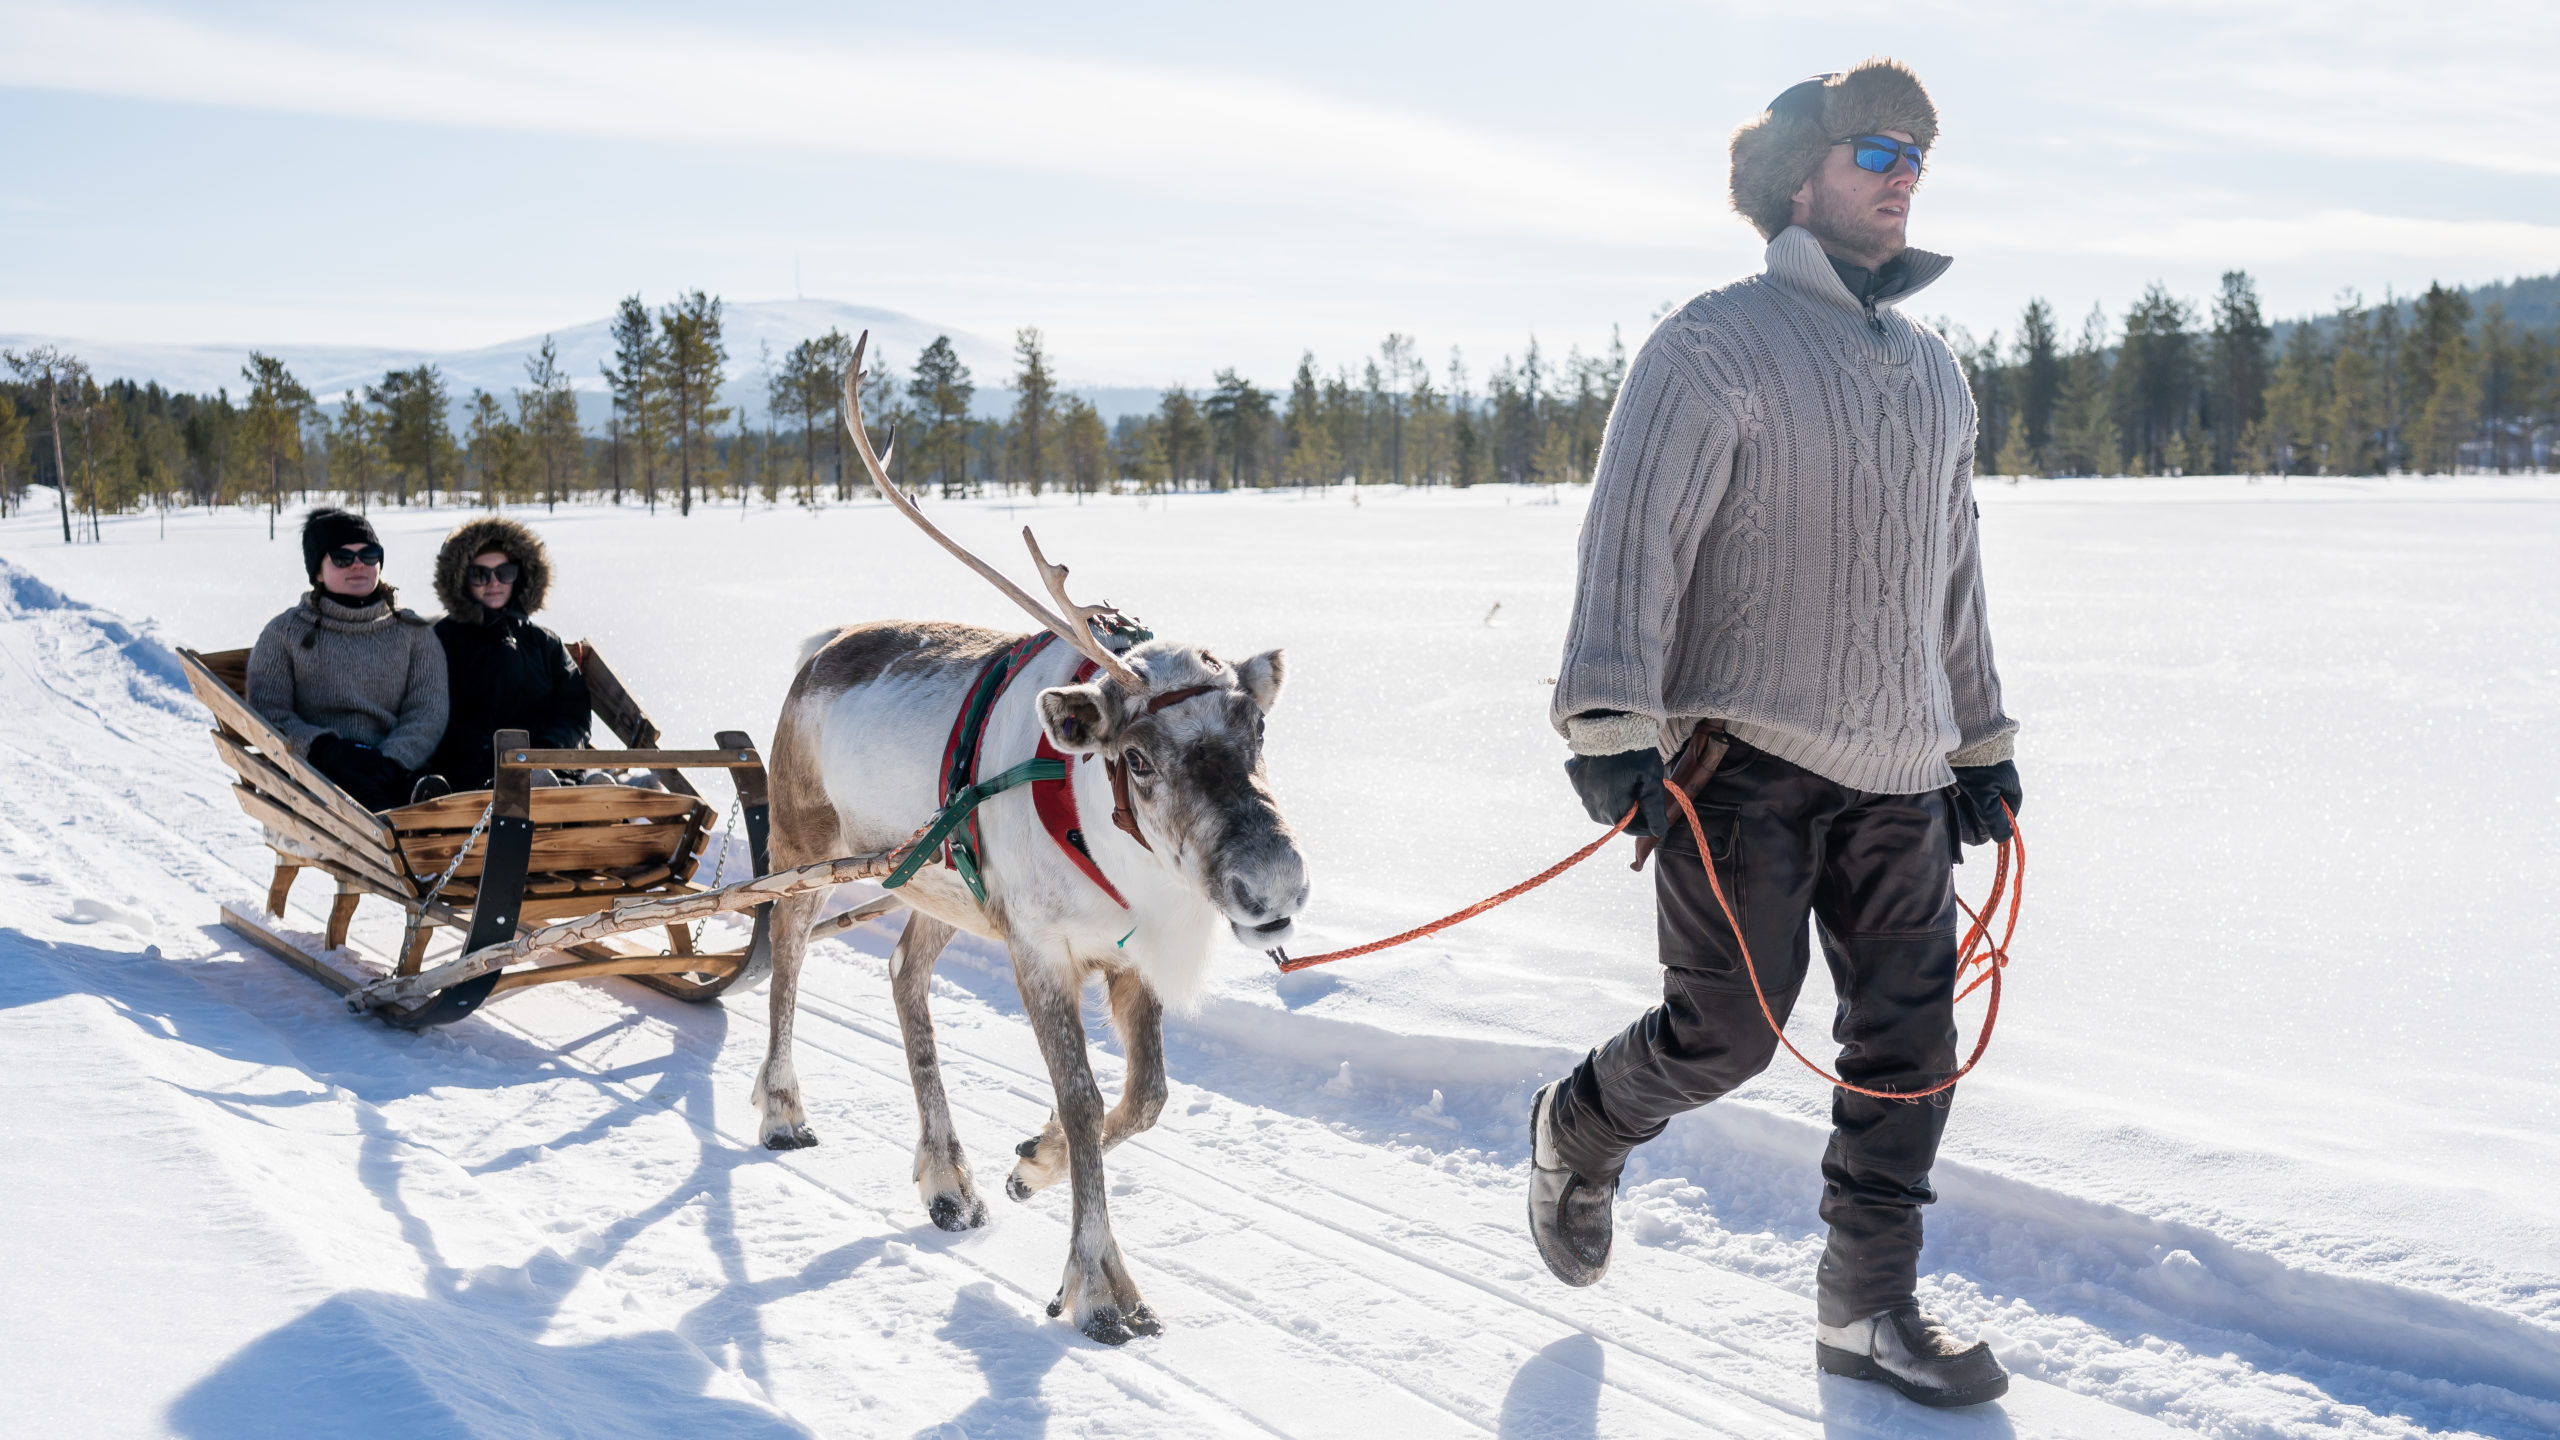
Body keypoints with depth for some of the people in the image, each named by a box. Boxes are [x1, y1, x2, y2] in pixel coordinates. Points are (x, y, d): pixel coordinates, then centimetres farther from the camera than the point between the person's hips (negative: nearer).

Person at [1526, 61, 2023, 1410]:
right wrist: (1610, 720, -23)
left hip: (1899, 769, 7)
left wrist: (1982, 739, 23)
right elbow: (1633, 533, -14)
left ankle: (1870, 1306, 18)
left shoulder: (1933, 370, 18)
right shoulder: (1717, 341, -5)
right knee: (1728, 1030, -5)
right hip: (1746, 755, -6)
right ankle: (1579, 1130, 26)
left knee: (1908, 1039, 4)